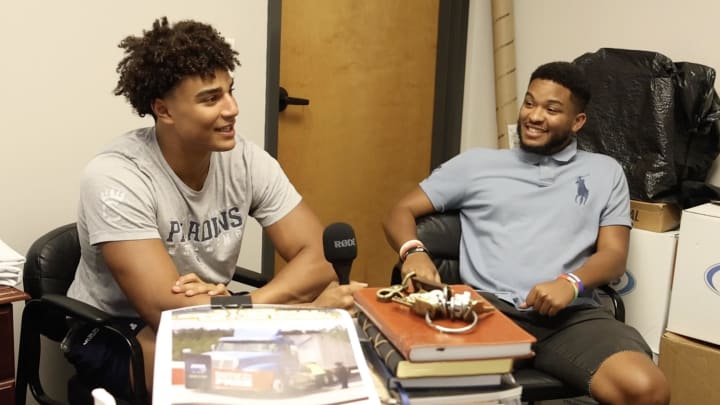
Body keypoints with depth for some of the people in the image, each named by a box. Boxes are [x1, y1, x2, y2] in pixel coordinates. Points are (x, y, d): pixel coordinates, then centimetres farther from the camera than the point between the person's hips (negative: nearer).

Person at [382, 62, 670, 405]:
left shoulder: (605, 172, 21)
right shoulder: (477, 163, 20)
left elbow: (614, 254, 11)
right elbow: (401, 212, 18)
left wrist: (571, 283, -12)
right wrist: (414, 252, -7)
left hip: (571, 314, 1)